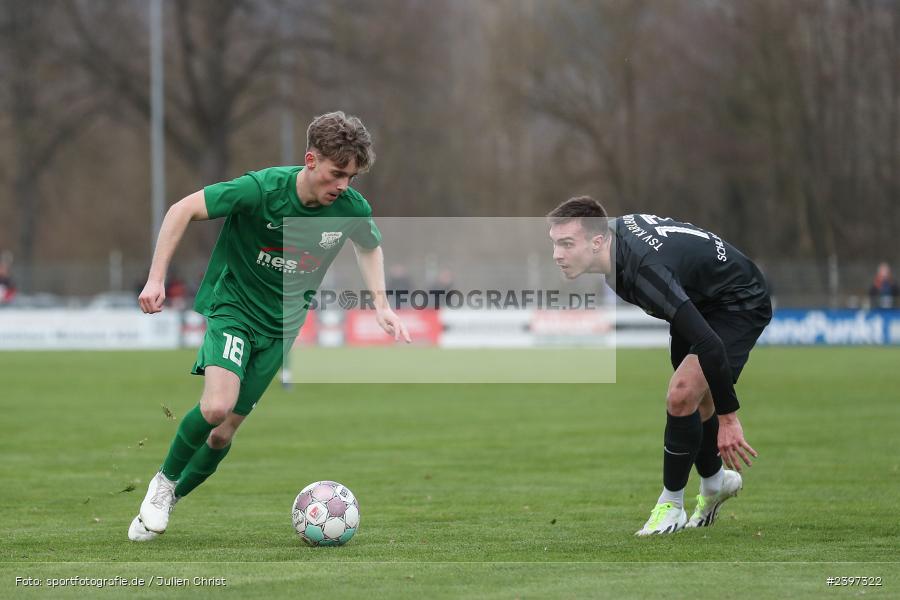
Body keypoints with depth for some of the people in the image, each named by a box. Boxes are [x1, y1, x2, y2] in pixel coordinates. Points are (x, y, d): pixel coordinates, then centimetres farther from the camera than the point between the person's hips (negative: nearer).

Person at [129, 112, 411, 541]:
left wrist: (381, 305, 4)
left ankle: (166, 503, 23)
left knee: (224, 431, 2)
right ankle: (164, 481, -1)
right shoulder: (262, 189, -24)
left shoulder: (351, 208, -11)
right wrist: (156, 279, -21)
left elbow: (370, 246, 14)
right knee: (217, 406, -27)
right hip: (233, 306, -4)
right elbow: (184, 210, -17)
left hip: (281, 324, 4)